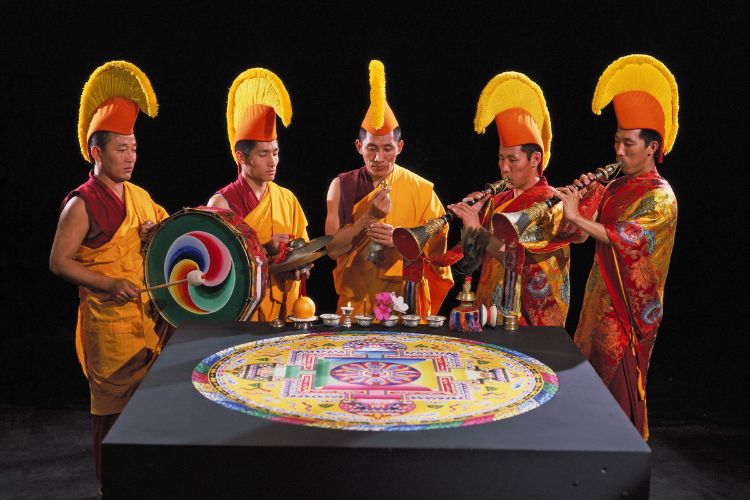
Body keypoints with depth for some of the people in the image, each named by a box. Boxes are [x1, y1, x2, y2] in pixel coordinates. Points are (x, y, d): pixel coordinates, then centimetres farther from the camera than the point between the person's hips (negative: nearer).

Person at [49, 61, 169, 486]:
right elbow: (59, 261, -11)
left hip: (150, 317, 7)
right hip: (110, 322, -6)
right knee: (115, 410, 1)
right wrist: (108, 285, -19)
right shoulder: (82, 204, -9)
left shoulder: (138, 196, 12)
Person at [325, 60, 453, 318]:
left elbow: (437, 250, -4)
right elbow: (333, 248, -7)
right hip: (355, 300, 1)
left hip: (405, 299, -1)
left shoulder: (421, 190, -4)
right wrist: (370, 216, -18)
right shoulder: (341, 186, -1)